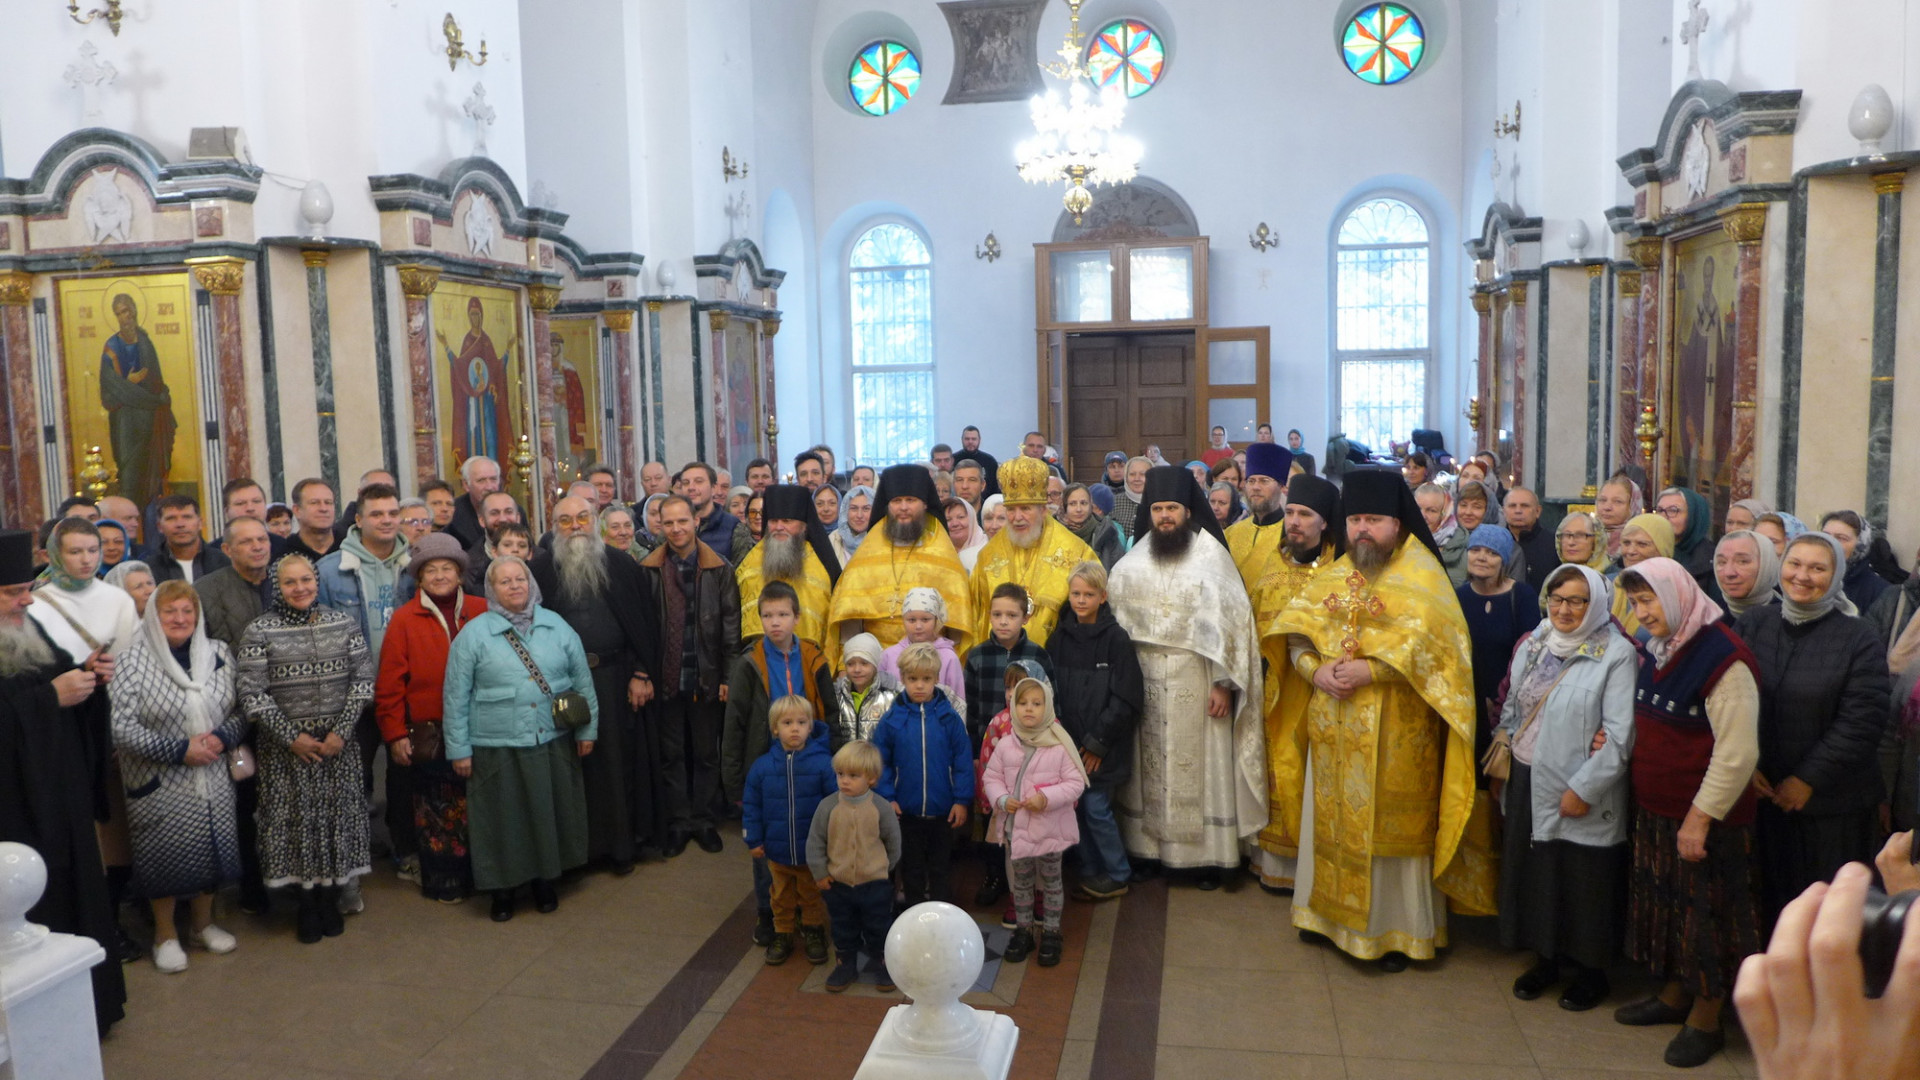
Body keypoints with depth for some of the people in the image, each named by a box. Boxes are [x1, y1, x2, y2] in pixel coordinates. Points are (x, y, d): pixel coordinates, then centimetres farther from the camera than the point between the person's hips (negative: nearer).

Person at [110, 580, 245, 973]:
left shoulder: (219, 654, 2)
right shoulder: (135, 661, -10)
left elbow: (240, 709, 7)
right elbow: (121, 727, -15)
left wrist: (222, 737, -13)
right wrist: (179, 750, -19)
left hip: (213, 779, 4)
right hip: (160, 785, -3)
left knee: (210, 848, 13)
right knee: (165, 853, 6)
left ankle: (203, 923, 34)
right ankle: (165, 934, 26)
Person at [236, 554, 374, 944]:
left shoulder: (344, 624, 3)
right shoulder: (259, 631, -3)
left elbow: (363, 679, 1)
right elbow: (252, 694, -7)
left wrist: (342, 731, -8)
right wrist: (292, 737, -12)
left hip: (339, 742, 2)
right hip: (286, 746, -2)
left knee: (337, 816, 5)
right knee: (297, 819, 1)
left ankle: (330, 901, 20)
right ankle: (307, 906, 16)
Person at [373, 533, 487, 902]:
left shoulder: (482, 611, 5)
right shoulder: (404, 619, 0)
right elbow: (389, 684, -1)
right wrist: (395, 733, -5)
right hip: (429, 733, -2)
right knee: (435, 808, 5)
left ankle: (476, 873, 23)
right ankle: (440, 882, 18)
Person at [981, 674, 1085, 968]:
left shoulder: (1060, 746, -12)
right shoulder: (1005, 746, -3)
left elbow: (1075, 782, -10)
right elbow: (991, 777, 6)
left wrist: (1047, 798, -22)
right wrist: (1001, 799, -12)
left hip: (1050, 828, -2)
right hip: (1016, 827, 3)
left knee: (1051, 880, 12)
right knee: (1020, 881, 16)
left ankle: (1051, 933, 27)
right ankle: (1023, 930, 31)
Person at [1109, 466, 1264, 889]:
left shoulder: (1210, 556, -6)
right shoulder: (1135, 559, 7)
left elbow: (1231, 619, -9)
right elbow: (1115, 610, 10)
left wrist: (1224, 682, -13)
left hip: (1195, 678, -4)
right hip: (1144, 677, 4)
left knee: (1199, 764, 2)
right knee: (1150, 764, 8)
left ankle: (1209, 854, 12)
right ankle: (1149, 847, 19)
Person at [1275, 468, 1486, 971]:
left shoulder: (1420, 575, -6)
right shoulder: (1332, 576, 10)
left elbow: (1428, 642, -17)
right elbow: (1297, 631, 7)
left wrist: (1368, 672, -24)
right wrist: (1316, 670, -13)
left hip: (1395, 733, -5)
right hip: (1335, 729, 5)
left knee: (1393, 827, 4)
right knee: (1333, 817, 14)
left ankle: (1398, 930, 18)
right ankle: (1331, 911, 30)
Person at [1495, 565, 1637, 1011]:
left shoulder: (1616, 654, -12)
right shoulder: (1532, 645, 7)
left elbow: (1619, 735, -16)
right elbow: (1511, 710, 16)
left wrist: (1583, 789, -17)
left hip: (1580, 794, -6)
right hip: (1528, 783, 6)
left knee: (1584, 881, 5)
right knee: (1533, 868, 14)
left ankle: (1590, 971, 24)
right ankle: (1546, 958, 32)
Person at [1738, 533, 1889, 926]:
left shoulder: (1859, 639, -6)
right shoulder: (1752, 624, 4)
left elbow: (1862, 722, -11)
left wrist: (1808, 780, -12)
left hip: (1832, 804, -3)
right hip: (1759, 794, 3)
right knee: (1770, 899, 12)